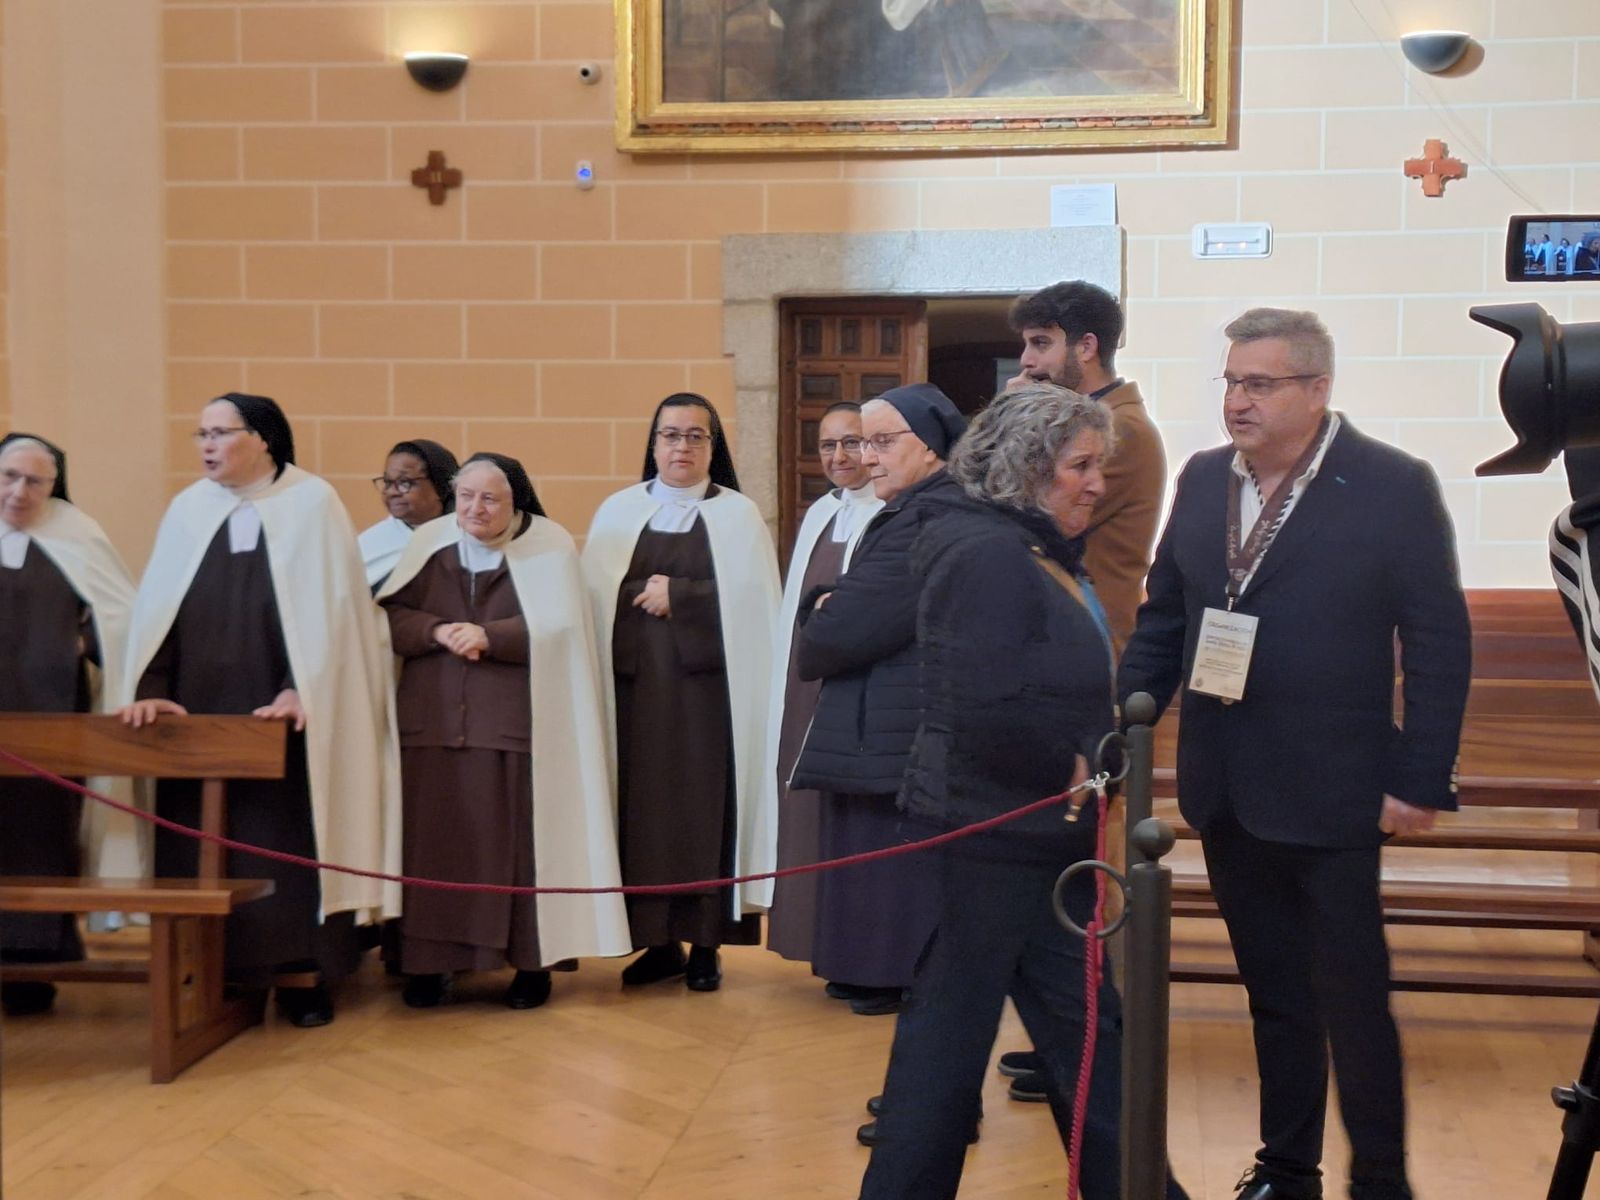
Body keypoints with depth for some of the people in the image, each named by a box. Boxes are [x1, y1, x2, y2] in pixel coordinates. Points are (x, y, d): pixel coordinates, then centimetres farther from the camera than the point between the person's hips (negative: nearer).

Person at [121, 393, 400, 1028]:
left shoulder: (312, 504, -3)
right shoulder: (188, 509, 8)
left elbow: (328, 606, -8)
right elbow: (157, 605, 3)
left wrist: (299, 691, -18)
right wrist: (151, 688, -11)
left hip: (286, 713, -4)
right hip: (201, 713, 4)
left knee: (290, 841, -1)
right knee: (204, 845, 3)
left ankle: (300, 973, 6)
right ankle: (215, 971, 11)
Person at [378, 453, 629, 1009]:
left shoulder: (548, 547, -2)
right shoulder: (430, 543, 6)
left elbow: (556, 628, -11)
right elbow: (390, 616, 2)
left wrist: (488, 637, -20)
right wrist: (439, 631, -16)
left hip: (517, 725, -3)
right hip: (432, 724, 3)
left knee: (518, 846, 1)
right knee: (434, 843, 4)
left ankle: (532, 961, 11)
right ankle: (430, 962, 14)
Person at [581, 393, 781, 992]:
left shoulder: (739, 515, 5)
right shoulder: (619, 512, 11)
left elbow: (755, 601, -6)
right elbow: (594, 594, 5)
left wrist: (678, 594, -9)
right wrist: (645, 594, -10)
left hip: (708, 685, -2)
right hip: (636, 684, 2)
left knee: (706, 807, -1)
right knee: (643, 805, 1)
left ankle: (706, 942, 7)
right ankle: (657, 939, 11)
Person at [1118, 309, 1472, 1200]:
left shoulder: (1395, 486, -9)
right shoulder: (1204, 479, 7)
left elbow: (1440, 644, -9)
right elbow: (1162, 620, 11)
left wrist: (1422, 780, -12)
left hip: (1330, 794, -5)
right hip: (1227, 794, 5)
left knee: (1352, 998, 4)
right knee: (1274, 994, 16)